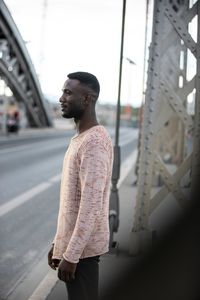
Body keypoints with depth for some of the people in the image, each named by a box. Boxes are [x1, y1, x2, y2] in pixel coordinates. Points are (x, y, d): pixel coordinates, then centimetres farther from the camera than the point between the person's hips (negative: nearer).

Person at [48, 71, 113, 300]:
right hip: (73, 243, 9)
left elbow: (91, 206, -25)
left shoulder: (94, 142, -20)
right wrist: (59, 243, 18)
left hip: (82, 248, -9)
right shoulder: (80, 139, 12)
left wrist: (70, 254, -23)